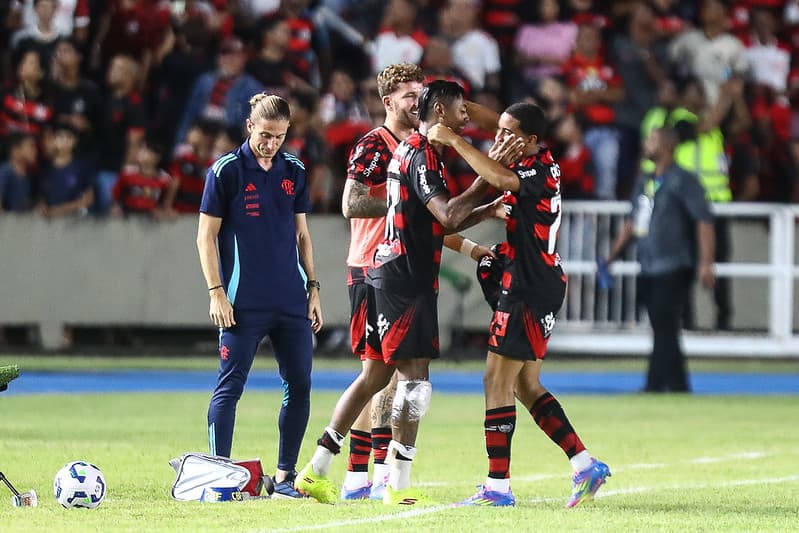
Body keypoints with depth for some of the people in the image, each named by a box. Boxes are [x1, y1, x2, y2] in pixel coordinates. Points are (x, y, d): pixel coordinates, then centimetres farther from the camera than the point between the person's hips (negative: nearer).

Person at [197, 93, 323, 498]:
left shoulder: (294, 171, 10)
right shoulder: (225, 171, -4)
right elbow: (206, 236, -2)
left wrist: (313, 287, 12)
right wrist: (216, 293, -9)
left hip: (291, 302, 5)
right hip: (243, 304, -5)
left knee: (299, 385, 3)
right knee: (229, 387, -6)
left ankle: (285, 476, 12)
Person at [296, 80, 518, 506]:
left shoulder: (410, 149, 19)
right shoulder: (422, 153, -13)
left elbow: (438, 224, 24)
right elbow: (447, 216, -22)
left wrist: (488, 211, 16)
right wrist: (487, 178, -14)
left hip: (387, 274, 10)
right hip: (407, 279, -10)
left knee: (374, 375, 11)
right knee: (414, 378, -8)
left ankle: (316, 471, 11)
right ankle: (398, 485, -8)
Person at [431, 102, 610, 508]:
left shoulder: (541, 167, -15)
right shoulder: (525, 169, 14)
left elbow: (500, 179, -36)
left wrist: (454, 140, -30)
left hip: (530, 288, -10)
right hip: (524, 287, 10)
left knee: (497, 382, -7)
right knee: (526, 386, 12)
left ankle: (498, 485, -6)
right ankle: (585, 465, 10)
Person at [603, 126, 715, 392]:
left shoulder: (683, 181, -8)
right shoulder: (644, 182, 16)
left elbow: (704, 221, -13)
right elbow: (632, 221, 25)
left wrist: (706, 263, -21)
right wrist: (613, 255, 21)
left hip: (674, 269, -8)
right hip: (649, 269, 8)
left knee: (664, 330, -11)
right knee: (663, 331, 8)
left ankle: (654, 386, -11)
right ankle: (678, 387, 12)